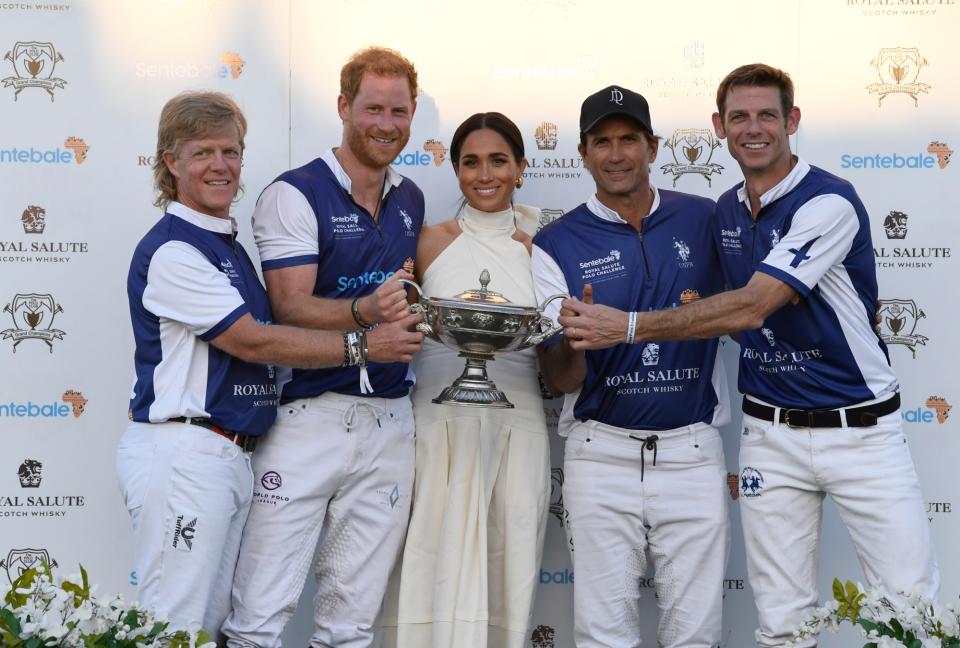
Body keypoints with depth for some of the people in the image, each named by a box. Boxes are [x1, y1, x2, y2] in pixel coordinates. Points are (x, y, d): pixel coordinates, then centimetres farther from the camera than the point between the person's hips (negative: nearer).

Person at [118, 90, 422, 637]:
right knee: (177, 628, -6)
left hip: (233, 457, 9)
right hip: (182, 451, -9)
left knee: (213, 622, 11)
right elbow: (251, 341, -14)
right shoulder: (171, 249, -11)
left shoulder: (228, 244, 17)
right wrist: (361, 345, -12)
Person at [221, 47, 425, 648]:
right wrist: (365, 311, -29)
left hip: (389, 423, 5)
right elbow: (292, 309, -13)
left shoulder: (411, 200, 14)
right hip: (307, 414, -5)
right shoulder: (295, 194, -4)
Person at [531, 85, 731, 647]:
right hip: (602, 454, -1)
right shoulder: (557, 244, 0)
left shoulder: (705, 220, 3)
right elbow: (559, 379, -2)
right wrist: (573, 339, -23)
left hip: (693, 453, 1)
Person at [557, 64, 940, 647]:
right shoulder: (726, 212, 9)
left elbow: (753, 307, -23)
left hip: (861, 427, -5)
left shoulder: (828, 202, -14)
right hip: (772, 432, 5)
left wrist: (628, 326, -24)